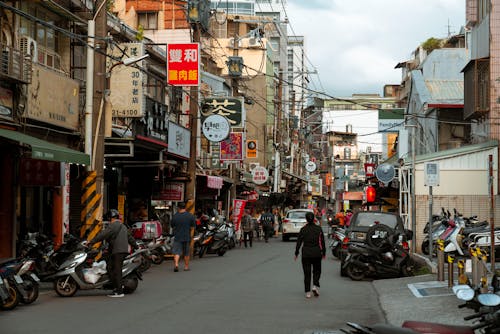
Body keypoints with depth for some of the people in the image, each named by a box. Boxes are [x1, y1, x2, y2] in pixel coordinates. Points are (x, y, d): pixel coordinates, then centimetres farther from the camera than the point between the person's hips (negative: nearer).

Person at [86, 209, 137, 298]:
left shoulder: (113, 225, -6)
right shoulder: (123, 226, 24)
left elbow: (103, 234, -15)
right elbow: (129, 237, 32)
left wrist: (91, 242, -15)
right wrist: (136, 246, 43)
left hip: (118, 251, -10)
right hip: (123, 250, 10)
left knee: (117, 270, -8)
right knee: (109, 267, 10)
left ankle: (119, 291, -8)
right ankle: (116, 286, 5)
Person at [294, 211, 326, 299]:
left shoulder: (303, 229, -5)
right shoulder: (319, 229, -2)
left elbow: (299, 242, -2)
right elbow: (322, 242, 2)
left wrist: (296, 253, 6)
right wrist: (323, 252, 11)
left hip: (306, 253, 0)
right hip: (317, 253, 0)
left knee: (307, 273, 5)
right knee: (317, 270, 16)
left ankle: (308, 292, 3)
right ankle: (315, 286, -6)